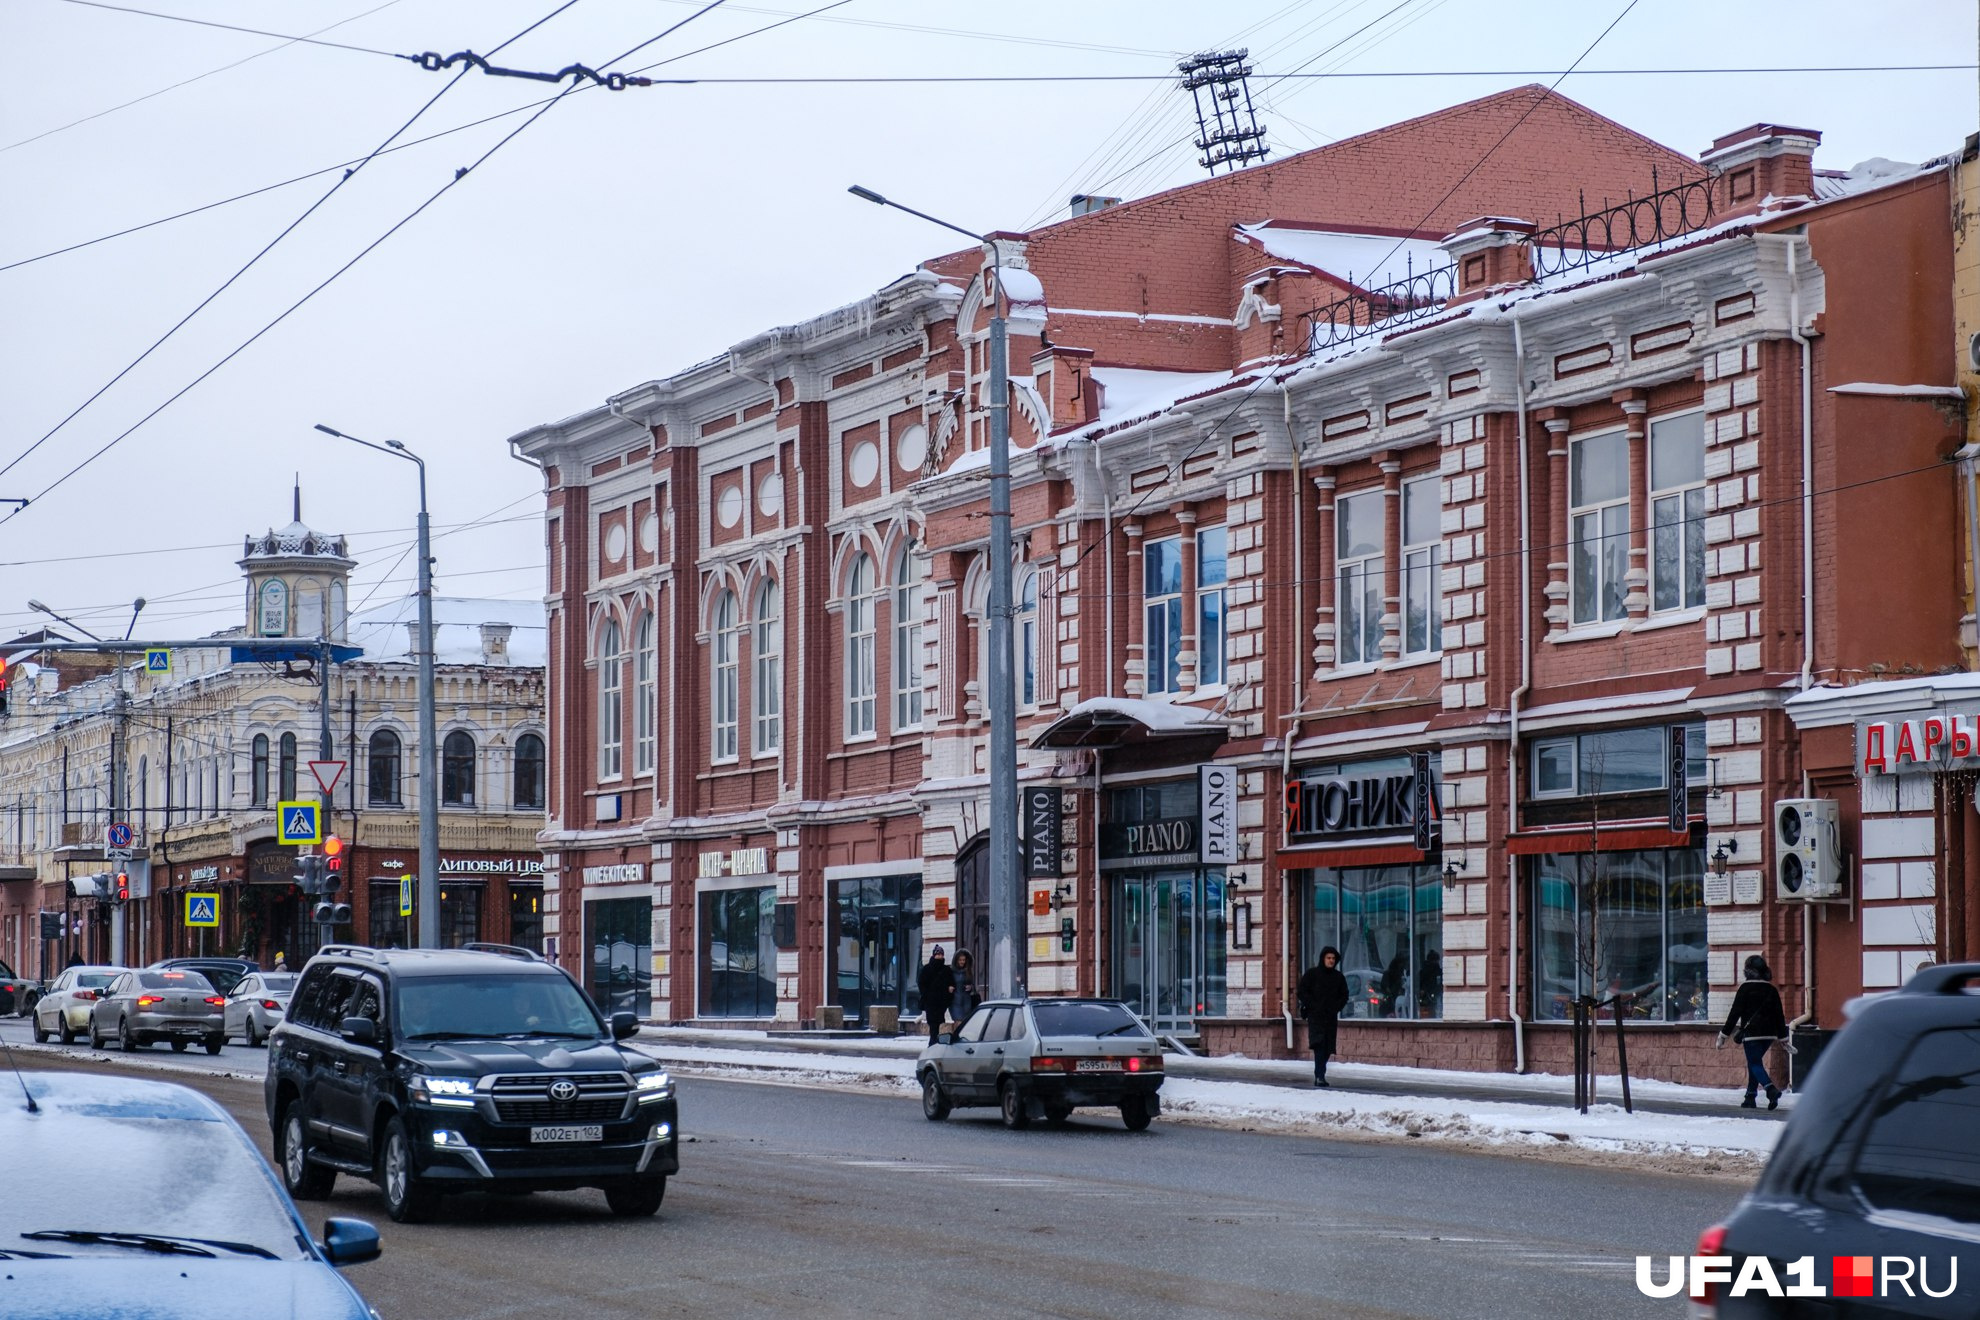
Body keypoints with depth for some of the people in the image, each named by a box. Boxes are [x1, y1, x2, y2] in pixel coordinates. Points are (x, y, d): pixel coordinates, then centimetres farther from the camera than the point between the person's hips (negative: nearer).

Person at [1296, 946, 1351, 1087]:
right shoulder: (1312, 974, 1)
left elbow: (1344, 996, 18)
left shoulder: (1339, 977, 12)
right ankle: (1320, 1076, -23)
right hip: (1315, 1016, -4)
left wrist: (1336, 1008, 2)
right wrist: (1313, 1006, -9)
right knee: (1319, 1045, -18)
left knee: (1327, 1049, 4)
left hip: (1331, 1017, 4)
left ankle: (1319, 1076, 15)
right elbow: (1302, 992, 1)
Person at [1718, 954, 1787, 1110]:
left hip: (1751, 1032, -6)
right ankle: (1750, 1097, 15)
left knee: (1755, 1064, -7)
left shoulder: (1746, 988, -6)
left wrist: (1723, 1035, -3)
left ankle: (1771, 1089, -30)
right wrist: (1782, 1036, 19)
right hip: (1769, 1033, 6)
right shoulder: (1771, 989, 9)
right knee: (1754, 1062, 16)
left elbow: (1735, 1012, -7)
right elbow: (1779, 1014, 11)